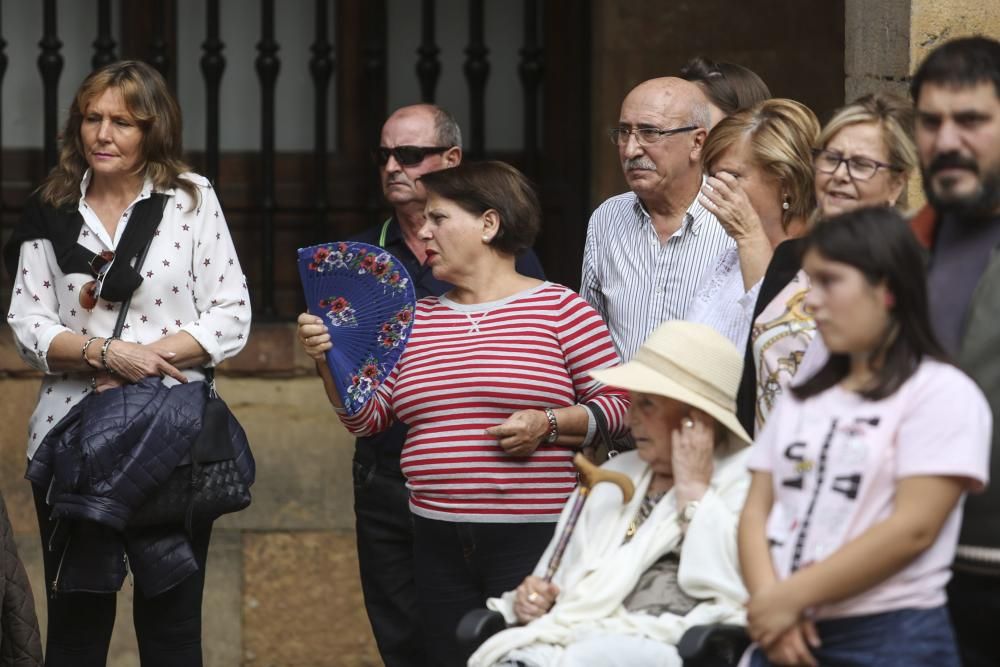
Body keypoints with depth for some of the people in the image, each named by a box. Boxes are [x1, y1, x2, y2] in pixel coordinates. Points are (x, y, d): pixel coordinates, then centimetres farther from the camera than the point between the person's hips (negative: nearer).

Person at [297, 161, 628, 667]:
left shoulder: (558, 308, -1)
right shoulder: (417, 320, 14)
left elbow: (618, 405, -3)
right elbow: (365, 416, 10)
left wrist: (548, 425, -17)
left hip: (532, 538, -5)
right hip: (439, 545, 5)